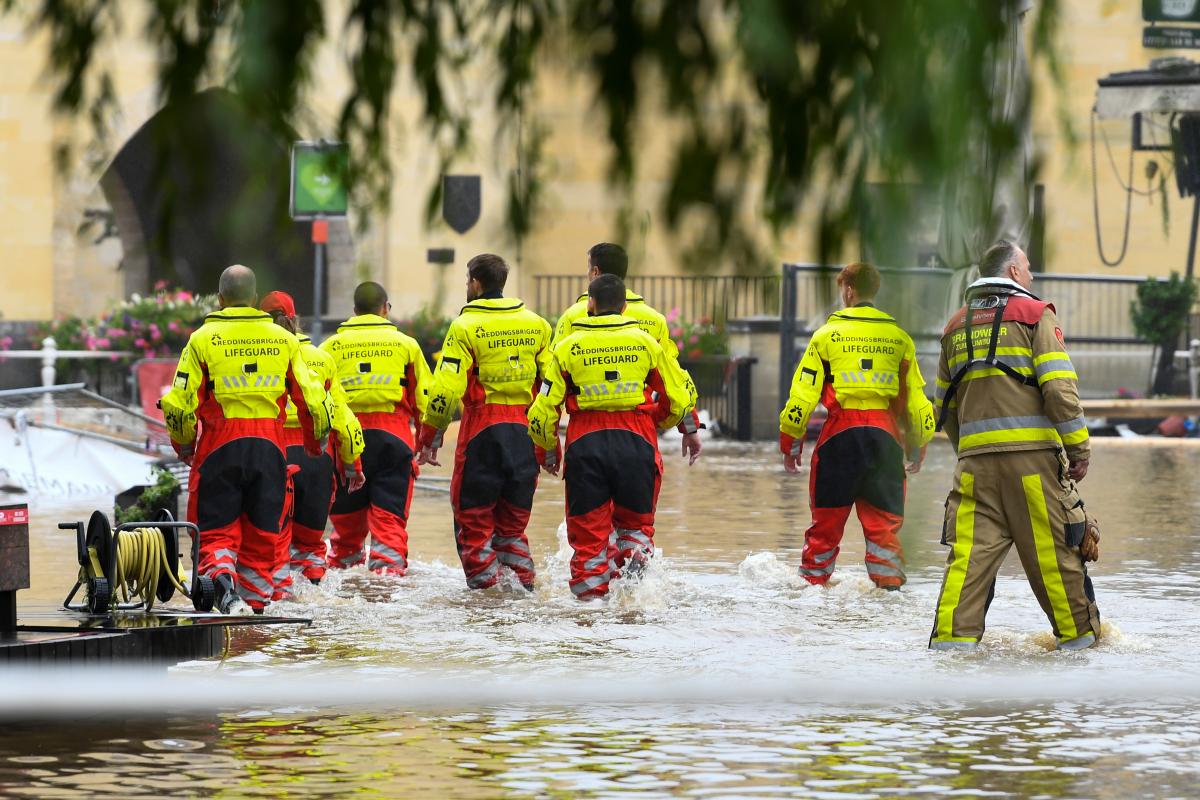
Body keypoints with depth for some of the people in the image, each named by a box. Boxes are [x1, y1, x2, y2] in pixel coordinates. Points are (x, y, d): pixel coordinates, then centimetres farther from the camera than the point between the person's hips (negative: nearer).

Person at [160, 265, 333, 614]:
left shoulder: (203, 339, -3)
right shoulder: (283, 339, 5)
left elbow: (181, 402, -5)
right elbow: (312, 399, 6)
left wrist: (184, 445, 12)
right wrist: (314, 441, 24)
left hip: (219, 444, -2)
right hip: (269, 444, 2)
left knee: (216, 530, 4)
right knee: (262, 533, 14)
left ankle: (223, 581, -22)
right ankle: (256, 601, 16)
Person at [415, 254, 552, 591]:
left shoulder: (466, 327, -6)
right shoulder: (536, 324, 9)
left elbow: (446, 389, -11)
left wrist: (430, 439, -2)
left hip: (483, 428, -5)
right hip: (526, 432, 5)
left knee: (473, 516, 4)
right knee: (513, 522, 15)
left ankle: (485, 588, 0)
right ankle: (523, 586, 7)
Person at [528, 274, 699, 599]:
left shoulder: (568, 347, 2)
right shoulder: (646, 343, 4)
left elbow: (543, 409, 2)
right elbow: (680, 398, 7)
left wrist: (548, 449, 19)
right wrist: (655, 423, 28)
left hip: (585, 444, -1)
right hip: (636, 443, 1)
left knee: (588, 530, 10)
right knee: (636, 522, 16)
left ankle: (589, 591, 2)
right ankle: (633, 562, -11)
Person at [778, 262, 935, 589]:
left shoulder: (829, 333, 2)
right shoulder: (898, 336, 9)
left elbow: (803, 392, 0)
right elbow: (916, 398, 12)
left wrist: (791, 443, 8)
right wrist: (917, 447, 24)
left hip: (840, 433, -2)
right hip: (885, 433, 2)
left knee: (827, 518, 8)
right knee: (884, 519, 4)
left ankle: (813, 582, 13)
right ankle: (888, 583, -5)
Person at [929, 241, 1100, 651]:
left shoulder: (957, 326, 19)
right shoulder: (1035, 314, 2)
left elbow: (945, 405, 22)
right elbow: (1059, 388, -8)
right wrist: (1079, 449, -4)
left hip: (975, 457, 4)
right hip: (1030, 453, -4)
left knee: (970, 550, -1)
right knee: (1052, 548, 3)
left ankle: (952, 635, -11)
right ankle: (1078, 633, 13)